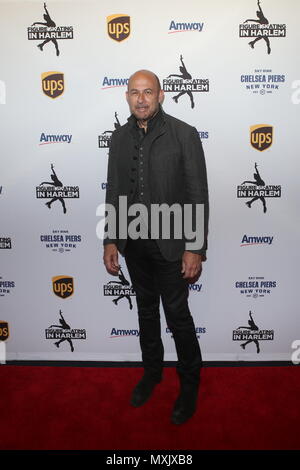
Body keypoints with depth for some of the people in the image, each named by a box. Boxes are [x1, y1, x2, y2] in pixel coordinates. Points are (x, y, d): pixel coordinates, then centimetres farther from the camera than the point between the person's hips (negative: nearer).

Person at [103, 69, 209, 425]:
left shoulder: (184, 135, -9)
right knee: (146, 309, 19)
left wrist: (195, 249, -13)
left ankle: (189, 384, 29)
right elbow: (113, 193, 9)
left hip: (170, 244, -4)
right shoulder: (120, 138, 5)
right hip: (134, 244, 5)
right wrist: (110, 241, 6)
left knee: (177, 315, 5)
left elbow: (198, 196, -10)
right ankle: (152, 371, 41)